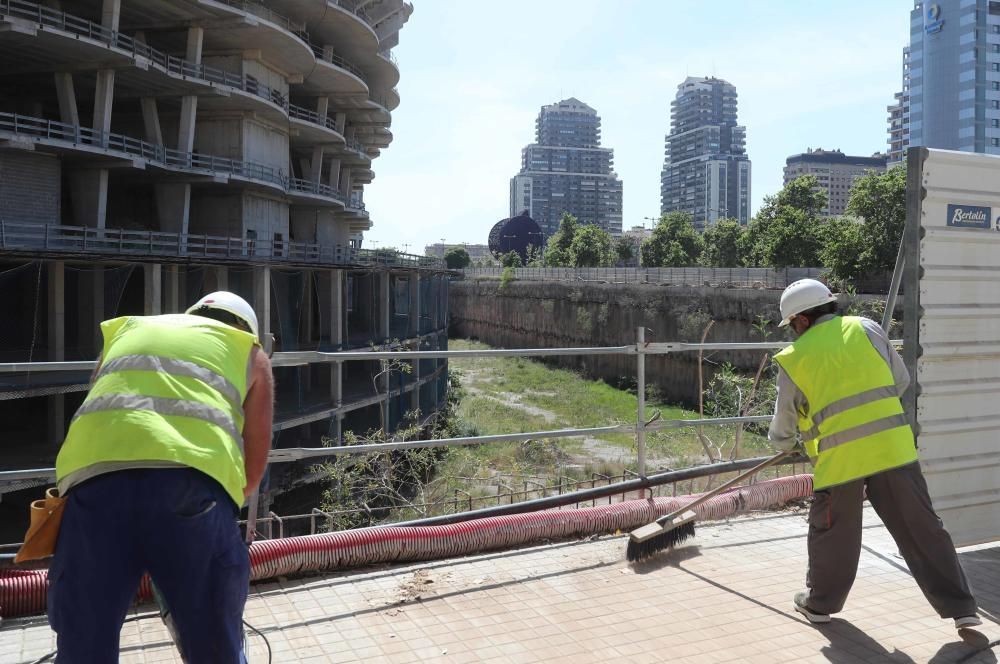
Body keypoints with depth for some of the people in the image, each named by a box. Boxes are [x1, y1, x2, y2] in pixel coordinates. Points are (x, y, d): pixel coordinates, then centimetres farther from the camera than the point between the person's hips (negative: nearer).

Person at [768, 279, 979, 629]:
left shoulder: (794, 358, 2)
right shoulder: (866, 328, 8)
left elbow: (783, 429, 11)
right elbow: (901, 381, 16)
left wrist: (781, 441, 33)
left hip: (838, 457, -2)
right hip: (892, 446, 2)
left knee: (830, 533, 16)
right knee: (921, 528, 11)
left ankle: (819, 603, 30)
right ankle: (960, 607, 17)